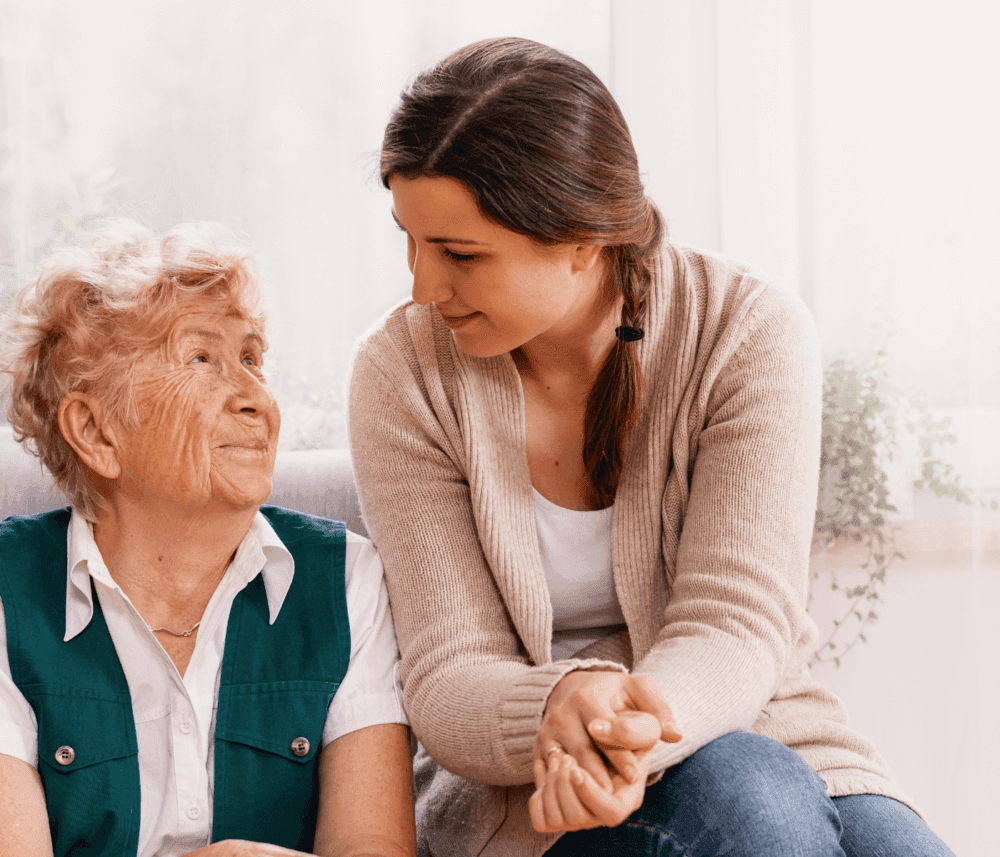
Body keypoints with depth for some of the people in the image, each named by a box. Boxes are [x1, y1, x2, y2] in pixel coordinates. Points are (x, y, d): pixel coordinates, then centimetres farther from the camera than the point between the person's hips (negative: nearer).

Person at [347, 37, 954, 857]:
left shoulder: (750, 332, -10)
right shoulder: (404, 373, -8)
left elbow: (735, 626, -17)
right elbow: (447, 682, -11)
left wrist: (628, 739, -40)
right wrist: (560, 708, -36)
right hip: (518, 789, 0)